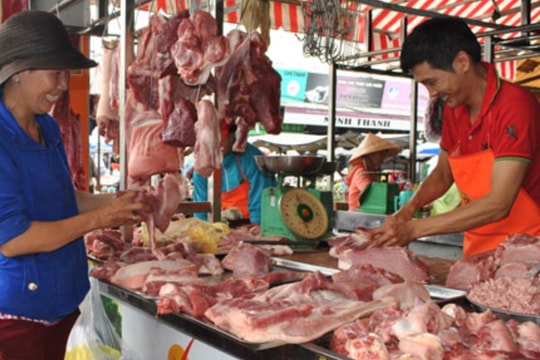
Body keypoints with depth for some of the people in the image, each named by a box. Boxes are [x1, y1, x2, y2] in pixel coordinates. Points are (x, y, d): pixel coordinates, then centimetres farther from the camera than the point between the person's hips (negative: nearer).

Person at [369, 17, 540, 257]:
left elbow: (498, 204, -23)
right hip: (476, 250, 6)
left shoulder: (515, 106, -19)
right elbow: (442, 174, 15)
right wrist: (409, 208, -5)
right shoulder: (453, 110, 3)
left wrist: (414, 229, -22)